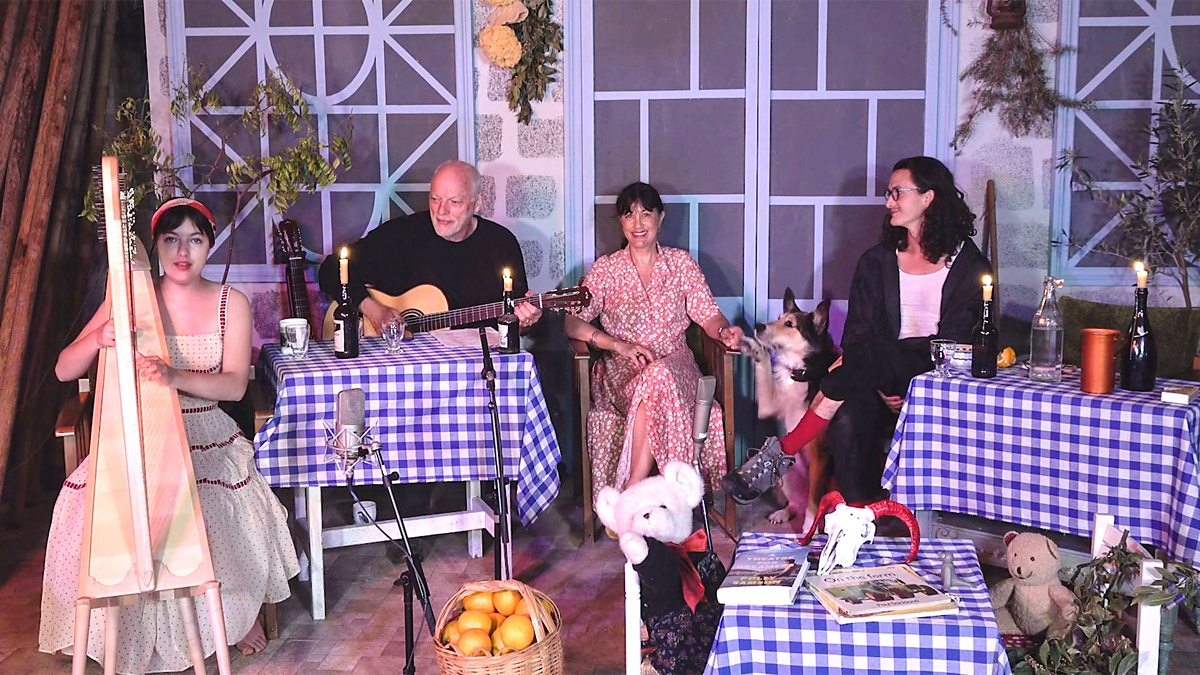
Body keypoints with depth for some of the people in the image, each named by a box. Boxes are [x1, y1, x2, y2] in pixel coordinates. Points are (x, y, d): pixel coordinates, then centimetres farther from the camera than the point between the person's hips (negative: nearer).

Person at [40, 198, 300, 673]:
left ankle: (242, 609, 9)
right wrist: (98, 339, -25)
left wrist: (175, 376, -30)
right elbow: (64, 371, -2)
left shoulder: (230, 304, 0)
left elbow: (234, 385, -11)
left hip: (208, 439, 0)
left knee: (227, 521, -25)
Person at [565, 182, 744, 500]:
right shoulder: (606, 269, 9)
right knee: (656, 381, -37)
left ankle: (629, 494, -38)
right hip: (621, 370, -1)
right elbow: (572, 322, -1)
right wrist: (619, 345, -14)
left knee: (658, 378, -37)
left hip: (675, 364, 1)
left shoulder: (682, 263, 13)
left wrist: (724, 331, -18)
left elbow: (709, 315, 7)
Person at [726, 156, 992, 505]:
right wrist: (880, 386, -14)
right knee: (849, 415, -35)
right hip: (882, 375, 3)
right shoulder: (876, 261, 15)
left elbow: (957, 340, -2)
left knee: (873, 353, -34)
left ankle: (782, 451, -31)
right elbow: (857, 331, 5)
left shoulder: (969, 266, 6)